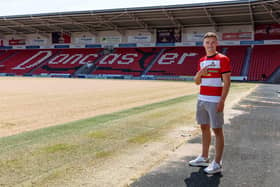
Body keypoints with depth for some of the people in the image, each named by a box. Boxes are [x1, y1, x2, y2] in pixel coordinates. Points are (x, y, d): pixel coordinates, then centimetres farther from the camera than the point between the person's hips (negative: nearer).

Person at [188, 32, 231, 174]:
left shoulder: (222, 59, -6)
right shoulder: (202, 61, 14)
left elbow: (227, 82, -10)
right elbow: (197, 81, 17)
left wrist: (222, 101, -18)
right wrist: (200, 73, -6)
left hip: (215, 101, -7)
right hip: (202, 99, 7)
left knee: (217, 130, -3)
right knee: (204, 128, 13)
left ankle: (217, 163, 2)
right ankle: (204, 158, 24)